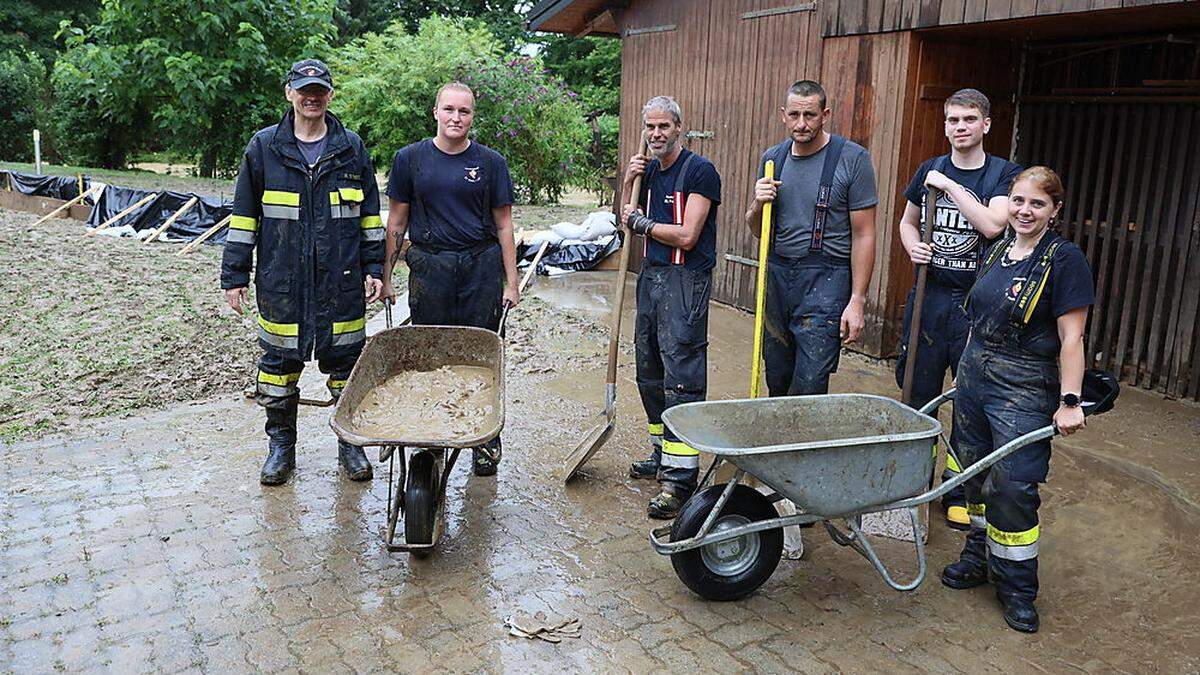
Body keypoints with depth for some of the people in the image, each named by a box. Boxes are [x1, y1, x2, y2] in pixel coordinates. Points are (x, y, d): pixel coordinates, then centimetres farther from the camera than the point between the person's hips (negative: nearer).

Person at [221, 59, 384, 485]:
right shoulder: (263, 148, 3)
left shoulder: (352, 149, 6)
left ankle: (351, 443, 23)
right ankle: (281, 445, 25)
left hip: (341, 283, 0)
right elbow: (243, 218, 6)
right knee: (279, 362, 8)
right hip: (281, 284, 0)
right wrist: (234, 275, 2)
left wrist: (373, 268, 4)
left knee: (347, 362, 7)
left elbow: (370, 217, 10)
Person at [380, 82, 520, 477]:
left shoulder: (490, 162, 4)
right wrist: (386, 277, 6)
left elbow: (503, 225, 6)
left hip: (482, 267, 0)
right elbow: (396, 222, 9)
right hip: (429, 266, 1)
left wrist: (511, 282, 2)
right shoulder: (410, 158, 5)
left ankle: (486, 441, 15)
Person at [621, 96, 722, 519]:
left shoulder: (699, 171, -10)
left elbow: (686, 236, -17)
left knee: (681, 379, -10)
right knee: (650, 373, 15)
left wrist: (642, 222, -4)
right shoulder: (649, 171, 15)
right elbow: (630, 221, 19)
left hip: (685, 281, -8)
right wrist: (629, 182, 4)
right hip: (651, 276, 9)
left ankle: (680, 479, -8)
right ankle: (663, 454, 29)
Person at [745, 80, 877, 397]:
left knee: (809, 385, -9)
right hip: (777, 275, 5)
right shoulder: (772, 158, 9)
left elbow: (863, 235, -6)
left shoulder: (852, 158, -6)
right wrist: (758, 206, -7)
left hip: (826, 279, -5)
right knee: (776, 381, 12)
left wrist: (857, 300, -11)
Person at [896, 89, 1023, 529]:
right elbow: (908, 221, 20)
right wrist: (913, 247, -1)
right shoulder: (929, 170, 9)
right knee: (919, 391, 9)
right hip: (929, 293, 3)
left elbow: (992, 224, -18)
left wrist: (950, 185, -13)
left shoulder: (1004, 173, -2)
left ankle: (958, 492, 14)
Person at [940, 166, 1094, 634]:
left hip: (1024, 388, -6)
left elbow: (1070, 338, -13)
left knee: (1012, 484, -6)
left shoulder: (1064, 259, -10)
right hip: (973, 375, 7)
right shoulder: (997, 251, 10)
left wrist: (1070, 401, -16)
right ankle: (979, 556, 31)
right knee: (976, 472, 13)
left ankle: (1016, 585, 11)